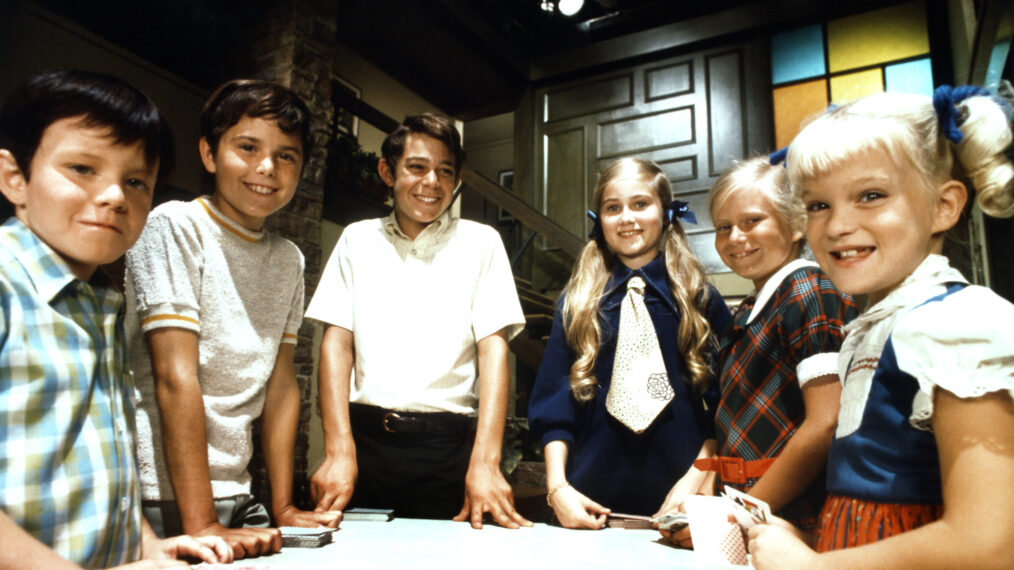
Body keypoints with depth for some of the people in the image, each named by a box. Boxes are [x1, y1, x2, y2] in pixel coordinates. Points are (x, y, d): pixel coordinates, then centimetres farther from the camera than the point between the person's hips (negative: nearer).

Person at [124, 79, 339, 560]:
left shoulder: (289, 261, 7)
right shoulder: (176, 226, -12)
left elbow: (281, 384, 6)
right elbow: (176, 377, -18)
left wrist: (283, 508, 3)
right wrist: (201, 525, -20)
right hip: (161, 497, -6)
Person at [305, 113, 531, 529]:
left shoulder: (480, 242, 4)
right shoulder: (358, 239, 9)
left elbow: (494, 349, -3)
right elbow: (337, 342, 3)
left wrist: (485, 463, -13)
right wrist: (339, 452, -8)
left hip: (447, 447, -1)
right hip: (366, 437, 1)